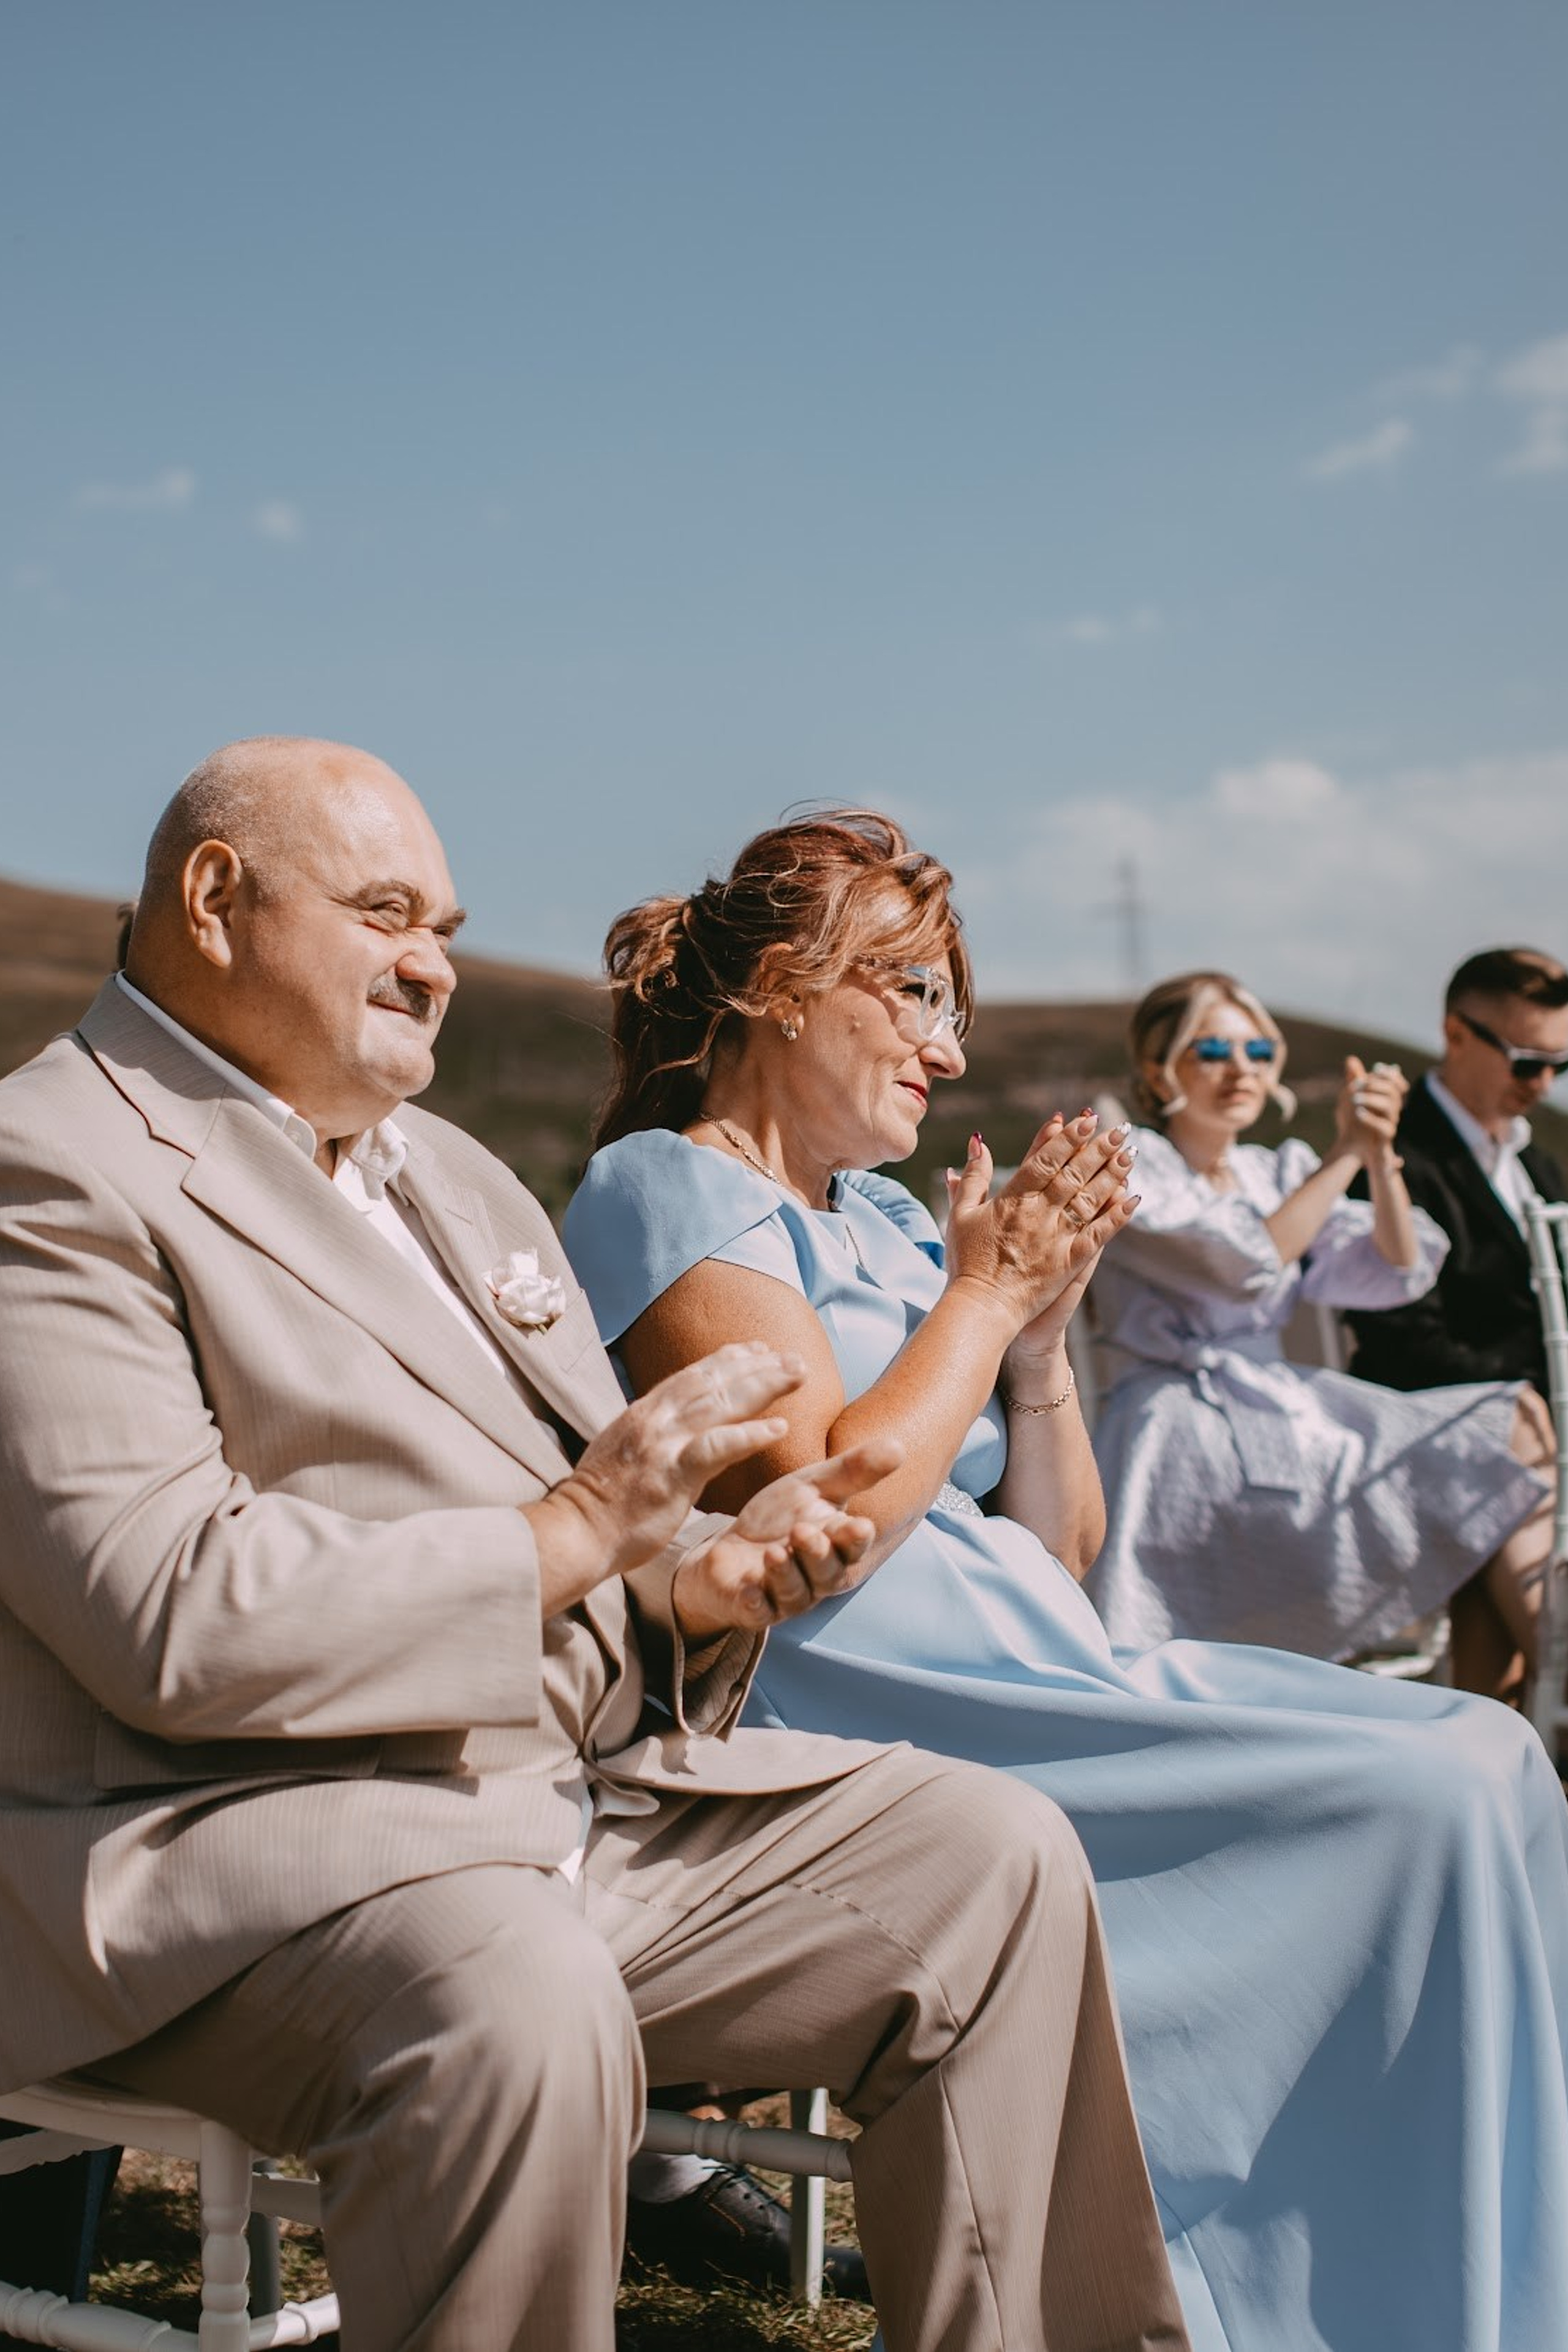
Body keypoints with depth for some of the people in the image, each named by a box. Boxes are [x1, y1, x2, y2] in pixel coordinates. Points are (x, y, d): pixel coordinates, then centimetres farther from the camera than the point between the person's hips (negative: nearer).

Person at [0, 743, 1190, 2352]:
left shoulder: (451, 1176, 21)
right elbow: (173, 1618, -21)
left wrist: (705, 1580, -4)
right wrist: (573, 1529, -17)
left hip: (587, 1789, 9)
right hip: (244, 1834, -9)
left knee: (995, 1861, 1)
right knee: (520, 2010, -38)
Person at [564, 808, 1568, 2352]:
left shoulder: (885, 1222, 22)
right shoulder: (666, 1190, -2)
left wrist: (1043, 1335, 5)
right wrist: (983, 1296, -6)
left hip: (1045, 1686, 9)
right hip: (883, 1730, -8)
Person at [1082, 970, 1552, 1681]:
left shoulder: (1278, 1172, 19)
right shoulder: (1132, 1167, -1)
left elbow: (1395, 1273, 7)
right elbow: (1248, 1267, -17)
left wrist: (1379, 1156, -7)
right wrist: (1344, 1154, -15)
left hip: (1285, 1411, 7)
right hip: (1184, 1436, -7)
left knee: (1516, 1424, -13)